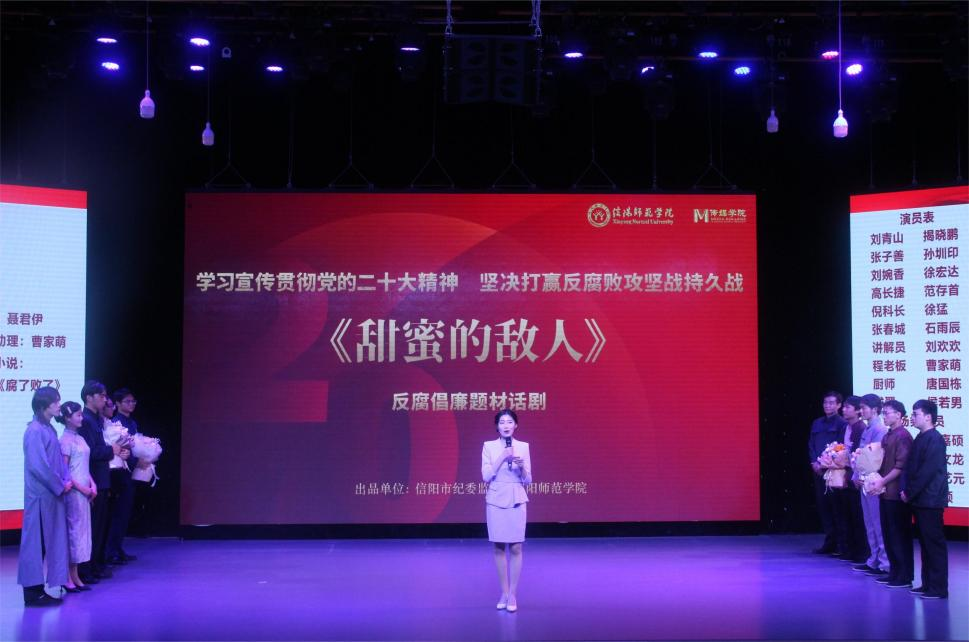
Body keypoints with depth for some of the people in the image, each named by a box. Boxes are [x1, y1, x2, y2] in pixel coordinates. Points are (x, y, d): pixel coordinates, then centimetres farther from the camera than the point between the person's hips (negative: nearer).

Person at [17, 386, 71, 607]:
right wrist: (60, 485, -13)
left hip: (52, 494, 9)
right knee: (36, 540, -2)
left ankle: (38, 589, 17)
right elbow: (38, 465, -20)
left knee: (50, 541, 11)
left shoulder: (49, 429, 13)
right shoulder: (35, 430, -14)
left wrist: (66, 480, 2)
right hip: (40, 495, -9)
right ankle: (33, 591, 4)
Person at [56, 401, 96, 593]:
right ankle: (68, 578, 2)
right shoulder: (66, 440, -11)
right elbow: (64, 471, -14)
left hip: (84, 490, 8)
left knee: (82, 531, 9)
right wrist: (81, 488, -14)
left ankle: (75, 577, 15)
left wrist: (92, 485, 5)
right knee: (73, 530, -5)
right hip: (73, 491, -8)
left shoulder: (80, 439, 14)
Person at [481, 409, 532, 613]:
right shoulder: (489, 446, 2)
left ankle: (513, 595, 3)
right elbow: (486, 476, -6)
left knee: (515, 547, -3)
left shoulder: (523, 447, 4)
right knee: (499, 547, 3)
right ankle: (504, 593, 14)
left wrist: (521, 466, -15)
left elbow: (527, 480, 5)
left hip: (516, 500, 0)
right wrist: (502, 457, -14)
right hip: (495, 500, 0)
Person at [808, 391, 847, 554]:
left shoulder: (842, 424, -3)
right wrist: (814, 463, -1)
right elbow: (811, 445, 15)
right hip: (819, 471, 6)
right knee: (822, 505, 6)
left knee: (835, 506, -5)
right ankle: (829, 542, 12)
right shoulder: (817, 423, 17)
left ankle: (840, 544, 0)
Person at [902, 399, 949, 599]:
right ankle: (928, 584, 19)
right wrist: (905, 489, 6)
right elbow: (910, 467, 16)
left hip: (930, 501, -9)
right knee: (925, 543, 13)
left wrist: (910, 492, -14)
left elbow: (927, 471, -19)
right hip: (919, 500, 9)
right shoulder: (920, 439, 14)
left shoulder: (934, 439, -14)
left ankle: (939, 588, -1)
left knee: (934, 544, -4)